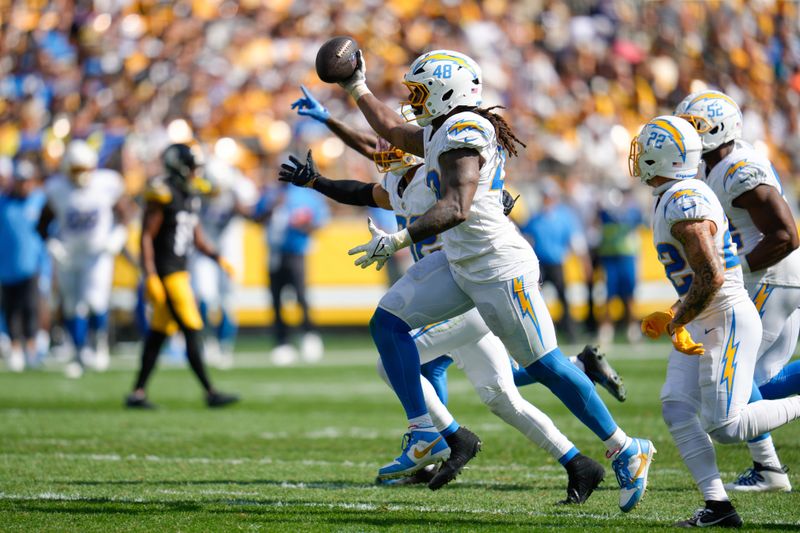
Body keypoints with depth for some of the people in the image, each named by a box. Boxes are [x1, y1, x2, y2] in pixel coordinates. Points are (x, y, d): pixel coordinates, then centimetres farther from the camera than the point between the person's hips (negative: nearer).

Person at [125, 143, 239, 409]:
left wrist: (217, 257, 8)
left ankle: (137, 393, 14)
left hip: (179, 272, 9)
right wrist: (150, 276, -20)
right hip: (165, 274, -9)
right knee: (192, 331, -8)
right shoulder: (162, 194, -14)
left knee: (158, 335, 10)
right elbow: (146, 237, -15)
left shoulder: (189, 195, 14)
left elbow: (196, 237, 22)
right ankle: (210, 393, -6)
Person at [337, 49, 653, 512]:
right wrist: (357, 88, 36)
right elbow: (394, 131, 31)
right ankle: (425, 437, 1)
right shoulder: (442, 131, 11)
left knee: (545, 364, -5)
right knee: (388, 322, 1)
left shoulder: (462, 131, -18)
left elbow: (456, 209, -30)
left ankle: (626, 452, 7)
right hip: (461, 265, 10)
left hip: (499, 269, -10)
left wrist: (399, 240, -35)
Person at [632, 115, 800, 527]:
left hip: (727, 320, -10)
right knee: (676, 408, -2)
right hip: (701, 322, 10)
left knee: (725, 426, -12)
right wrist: (673, 317, 17)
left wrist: (675, 325, -15)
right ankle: (718, 506, -5)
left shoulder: (684, 206, -20)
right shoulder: (672, 199, 13)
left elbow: (711, 279, -26)